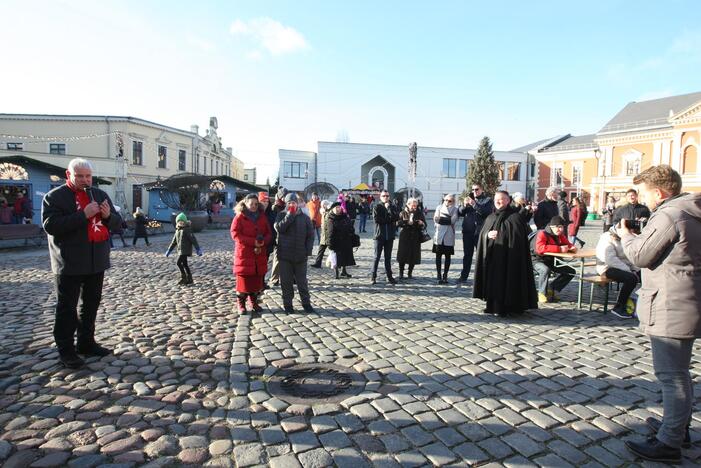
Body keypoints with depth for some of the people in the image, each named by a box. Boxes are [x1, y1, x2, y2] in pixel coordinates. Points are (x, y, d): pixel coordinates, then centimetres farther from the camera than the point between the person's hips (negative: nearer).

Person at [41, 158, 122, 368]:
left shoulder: (99, 194, 10)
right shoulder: (54, 197, -6)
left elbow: (117, 222, 11)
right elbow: (50, 225, -19)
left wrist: (108, 215, -13)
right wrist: (83, 215, -25)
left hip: (96, 261, 6)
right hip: (69, 263, -5)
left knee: (91, 305, 14)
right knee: (67, 307, 2)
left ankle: (86, 342, 27)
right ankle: (66, 350, 12)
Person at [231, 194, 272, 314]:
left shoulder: (262, 216, 11)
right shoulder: (239, 217, -3)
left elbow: (269, 233, 11)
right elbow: (235, 234, -12)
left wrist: (263, 242, -12)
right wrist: (253, 242, -18)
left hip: (260, 253, 4)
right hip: (244, 253, -4)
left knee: (257, 279, 7)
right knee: (243, 279, -2)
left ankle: (253, 302, 22)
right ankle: (240, 304, 10)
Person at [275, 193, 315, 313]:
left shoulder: (304, 217, 3)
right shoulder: (281, 215, 3)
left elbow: (310, 234, 3)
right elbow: (279, 228, -16)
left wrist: (308, 250, -6)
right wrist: (289, 215, -15)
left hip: (300, 255, 0)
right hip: (285, 254, 0)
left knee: (302, 281, 9)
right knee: (286, 281, 6)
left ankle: (306, 302, 20)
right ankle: (287, 304, 17)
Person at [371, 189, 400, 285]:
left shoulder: (392, 207, 11)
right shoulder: (377, 207, 1)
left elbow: (397, 218, -7)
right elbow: (376, 219, -14)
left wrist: (389, 208, -10)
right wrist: (389, 220, -8)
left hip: (390, 236, 3)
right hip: (379, 235, -3)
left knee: (388, 257, 9)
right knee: (377, 257, -1)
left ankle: (389, 277, 15)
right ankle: (373, 277, 4)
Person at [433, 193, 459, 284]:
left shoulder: (454, 209, 6)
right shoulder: (439, 207, 12)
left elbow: (453, 220, -7)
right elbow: (436, 219, 3)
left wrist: (441, 219, -1)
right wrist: (448, 220, -2)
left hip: (449, 236, -1)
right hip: (439, 235, 1)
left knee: (447, 256, 3)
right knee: (438, 255, 0)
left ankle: (445, 276, 10)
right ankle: (439, 276, 3)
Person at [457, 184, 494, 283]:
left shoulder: (487, 200, 3)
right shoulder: (469, 199, 16)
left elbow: (488, 212, -15)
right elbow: (459, 213, 10)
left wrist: (474, 204, -21)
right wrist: (464, 205, -10)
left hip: (481, 231, -4)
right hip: (468, 231, 4)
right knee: (467, 254, 9)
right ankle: (464, 276, 16)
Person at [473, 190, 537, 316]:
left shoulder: (514, 216, -4)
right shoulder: (490, 218, 16)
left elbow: (516, 235, -14)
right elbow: (482, 234, 10)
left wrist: (500, 235, -15)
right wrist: (488, 235, -11)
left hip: (507, 256, -6)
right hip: (492, 255, 6)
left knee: (505, 280, -6)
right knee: (493, 280, 5)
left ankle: (507, 308, 2)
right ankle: (493, 305, 14)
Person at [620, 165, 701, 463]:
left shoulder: (668, 216, -19)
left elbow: (639, 256, -15)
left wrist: (627, 236, 1)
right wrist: (646, 232, 10)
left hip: (670, 309, -11)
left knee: (671, 375, -2)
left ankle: (669, 444, 7)